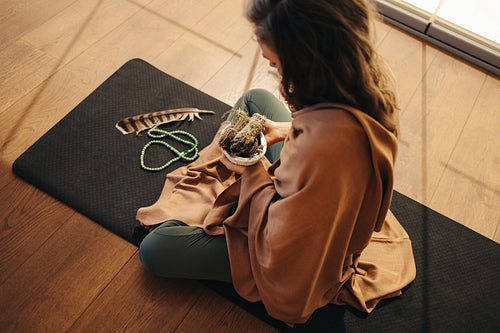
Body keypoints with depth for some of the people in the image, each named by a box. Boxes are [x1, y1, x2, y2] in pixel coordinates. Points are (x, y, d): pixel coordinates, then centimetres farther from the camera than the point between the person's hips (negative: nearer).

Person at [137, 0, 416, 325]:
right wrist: (288, 130, -7)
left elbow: (280, 253, -32)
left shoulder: (322, 151, -47)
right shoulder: (366, 79, -20)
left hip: (302, 257, -7)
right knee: (255, 98, 17)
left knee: (154, 249, -6)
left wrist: (253, 173, -22)